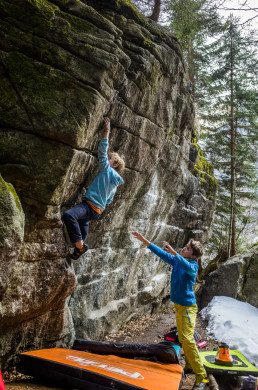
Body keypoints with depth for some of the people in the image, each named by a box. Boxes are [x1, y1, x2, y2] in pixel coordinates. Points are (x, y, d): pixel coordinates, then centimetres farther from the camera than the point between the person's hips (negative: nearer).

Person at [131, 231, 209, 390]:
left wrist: (174, 253, -53)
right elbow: (161, 253, 7)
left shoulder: (193, 266, -17)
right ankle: (190, 366, 33)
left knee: (188, 339, -15)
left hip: (188, 307, -8)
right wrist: (145, 241, 2)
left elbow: (187, 266, -41)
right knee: (183, 339, 17)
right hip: (178, 305, 8)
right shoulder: (176, 261, 3)